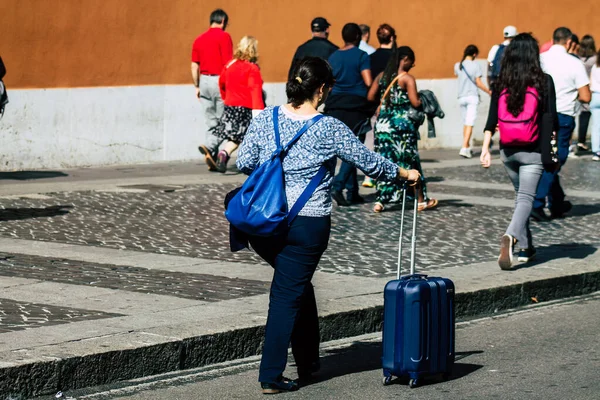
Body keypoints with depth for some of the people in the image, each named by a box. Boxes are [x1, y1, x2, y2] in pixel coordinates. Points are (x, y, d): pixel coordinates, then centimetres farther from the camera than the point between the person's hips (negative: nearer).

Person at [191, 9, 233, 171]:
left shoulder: (199, 39, 10)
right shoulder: (224, 36, -7)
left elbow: (194, 67, 11)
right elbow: (228, 64, -12)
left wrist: (197, 87, 18)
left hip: (204, 80, 5)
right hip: (220, 81, -5)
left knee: (211, 122, 10)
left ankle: (213, 158, 9)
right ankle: (209, 146, -22)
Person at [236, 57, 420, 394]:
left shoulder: (266, 119, 2)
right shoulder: (329, 129, -8)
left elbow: (244, 162, 3)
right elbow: (369, 162, 0)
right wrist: (403, 173, 16)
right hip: (307, 224, -4)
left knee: (297, 284, 24)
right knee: (288, 295, 3)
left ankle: (308, 361, 31)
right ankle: (271, 377, 5)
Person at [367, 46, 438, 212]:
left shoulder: (382, 76, 6)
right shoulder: (408, 78, -10)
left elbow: (371, 97, 5)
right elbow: (415, 102, -17)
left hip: (383, 122, 5)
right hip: (402, 123, -5)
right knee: (410, 162, 6)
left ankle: (381, 201, 1)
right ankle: (421, 201, 16)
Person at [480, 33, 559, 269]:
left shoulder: (501, 83, 1)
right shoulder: (544, 81, -7)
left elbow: (491, 120, -1)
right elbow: (551, 118, -7)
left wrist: (485, 149, 1)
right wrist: (552, 139, 8)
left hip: (508, 151, 4)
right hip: (533, 152, -4)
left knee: (521, 195, 20)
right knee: (526, 197, -6)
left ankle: (525, 247, 24)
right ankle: (510, 236, -33)